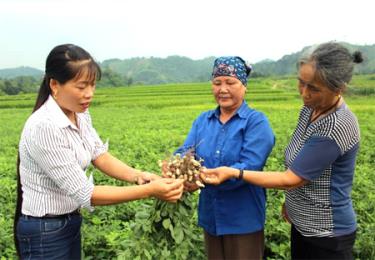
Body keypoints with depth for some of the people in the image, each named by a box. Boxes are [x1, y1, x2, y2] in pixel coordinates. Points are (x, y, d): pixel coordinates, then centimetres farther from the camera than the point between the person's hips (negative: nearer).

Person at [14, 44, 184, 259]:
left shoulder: (80, 114, -3)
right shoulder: (44, 127, -29)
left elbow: (100, 155, -3)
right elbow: (83, 193, -29)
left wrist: (137, 175, -21)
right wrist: (149, 190, -31)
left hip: (71, 221, 8)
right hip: (45, 233, -7)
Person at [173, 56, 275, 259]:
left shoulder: (256, 121, -12)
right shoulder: (202, 120, 5)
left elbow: (249, 167, -24)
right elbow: (185, 151, -5)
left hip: (243, 219, -5)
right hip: (210, 216, 5)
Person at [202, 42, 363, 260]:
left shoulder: (337, 127, -29)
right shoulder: (311, 107, -3)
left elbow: (291, 179, -26)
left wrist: (233, 173, -27)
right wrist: (292, 199, 15)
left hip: (327, 234, -7)